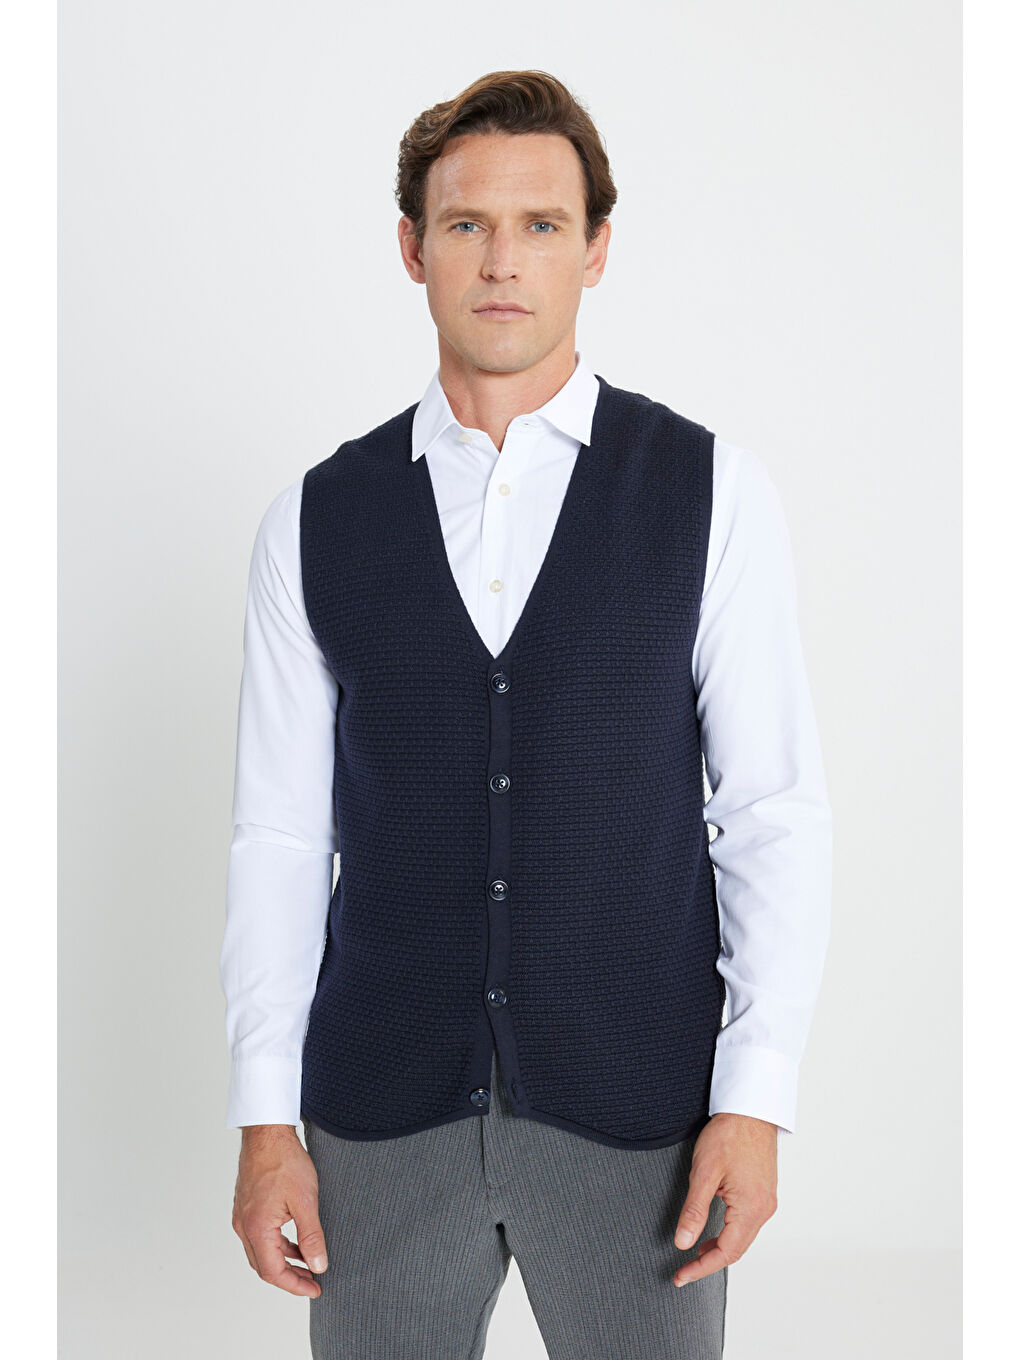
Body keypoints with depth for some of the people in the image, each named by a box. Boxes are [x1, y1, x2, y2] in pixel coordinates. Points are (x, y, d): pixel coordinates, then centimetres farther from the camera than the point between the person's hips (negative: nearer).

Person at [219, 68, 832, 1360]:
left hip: (635, 1111, -1)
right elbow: (279, 836, 4)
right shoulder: (314, 522, 3)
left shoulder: (713, 493, -1)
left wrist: (756, 1100, -9)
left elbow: (777, 811, -2)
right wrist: (264, 1122, 0)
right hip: (381, 1111, 1)